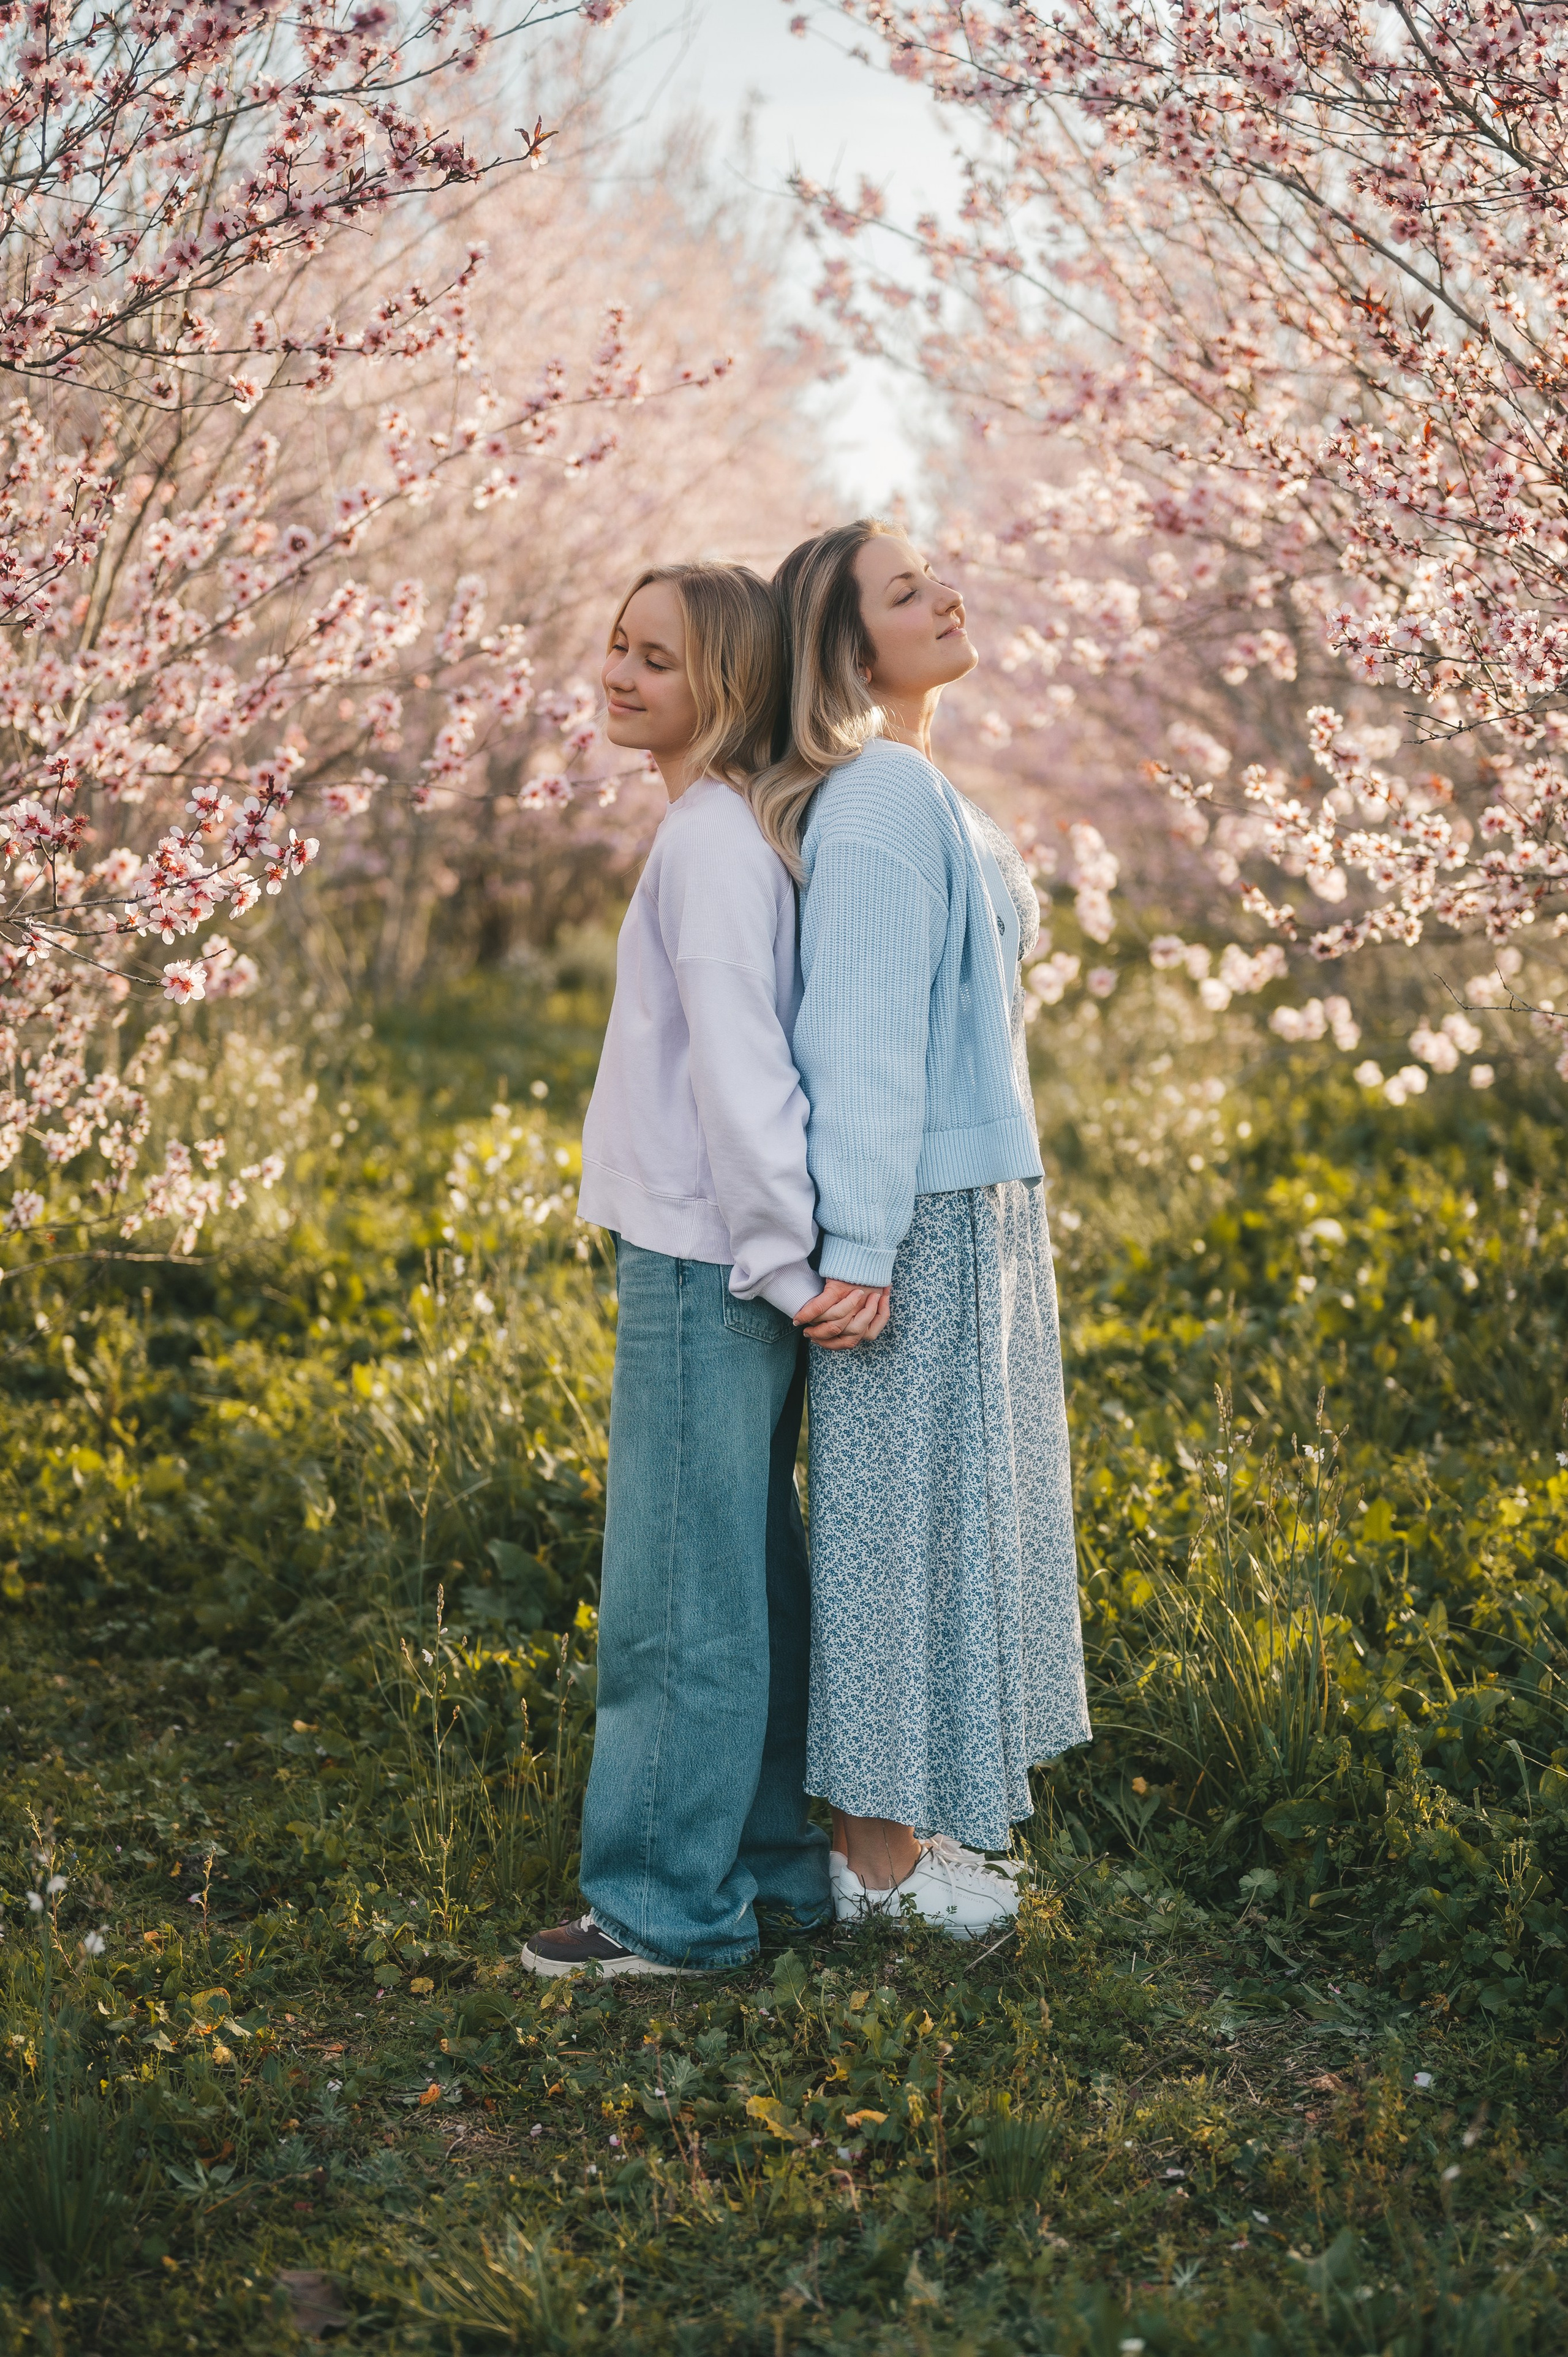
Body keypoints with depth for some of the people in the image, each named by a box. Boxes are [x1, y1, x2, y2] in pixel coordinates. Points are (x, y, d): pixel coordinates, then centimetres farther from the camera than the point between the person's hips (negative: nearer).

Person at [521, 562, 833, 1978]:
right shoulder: (732, 831, 15)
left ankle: (669, 1904, 8)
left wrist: (782, 1255, -19)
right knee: (746, 1572, 16)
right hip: (713, 1257, 10)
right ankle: (779, 1859, 27)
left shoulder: (712, 839, -15)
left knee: (677, 1593, -2)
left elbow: (738, 1056, -21)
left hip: (701, 1267, -10)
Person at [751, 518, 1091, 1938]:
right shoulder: (879, 796, -16)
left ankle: (907, 1814, 27)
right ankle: (878, 1852, 12)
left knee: (950, 1505, 15)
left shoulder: (924, 793, 14)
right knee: (905, 1508, -1)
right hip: (923, 1223, -10)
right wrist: (858, 1251, -22)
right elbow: (860, 1036, -20)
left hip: (977, 1198, 10)